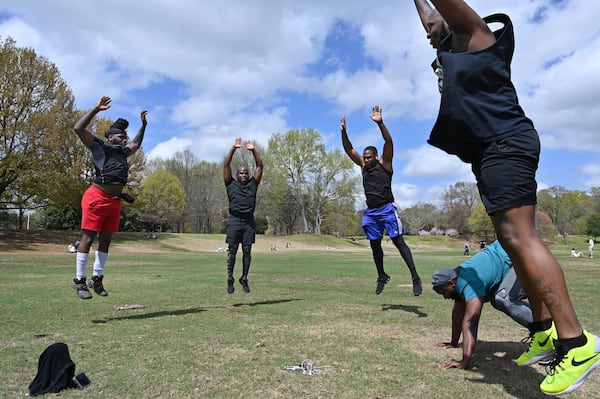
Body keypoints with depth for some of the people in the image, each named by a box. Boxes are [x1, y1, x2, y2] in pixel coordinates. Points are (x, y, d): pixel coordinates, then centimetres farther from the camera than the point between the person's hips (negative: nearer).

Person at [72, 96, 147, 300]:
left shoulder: (123, 152, 19)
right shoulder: (99, 147, 0)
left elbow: (136, 144, 39)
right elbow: (78, 128, -10)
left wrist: (143, 125, 34)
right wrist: (96, 109, -11)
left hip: (115, 201, 7)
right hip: (97, 198, -7)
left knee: (105, 240, 10)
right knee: (88, 238, -3)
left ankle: (96, 278, 19)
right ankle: (79, 280, 4)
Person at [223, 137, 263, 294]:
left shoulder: (253, 184, 13)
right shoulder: (231, 184, 9)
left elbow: (260, 166, 9)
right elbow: (226, 165, 2)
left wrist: (253, 150, 2)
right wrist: (233, 149, -3)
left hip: (249, 221, 2)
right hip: (234, 220, -2)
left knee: (247, 252, 4)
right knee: (232, 251, 1)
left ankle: (244, 279, 14)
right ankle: (230, 279, 10)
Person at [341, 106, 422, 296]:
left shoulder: (384, 163, -1)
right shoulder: (363, 166, 12)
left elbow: (389, 142, -15)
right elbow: (349, 149, 10)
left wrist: (380, 123, -27)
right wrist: (343, 132, -4)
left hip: (387, 209, -6)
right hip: (370, 211, 6)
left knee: (398, 241, -10)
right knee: (374, 244, 10)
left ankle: (415, 277, -9)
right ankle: (382, 276, 25)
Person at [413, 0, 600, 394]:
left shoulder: (473, 33, 6)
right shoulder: (449, 49, 26)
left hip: (505, 144, -10)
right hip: (489, 152, 10)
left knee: (520, 236, -19)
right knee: (512, 240, 7)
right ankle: (544, 329, 13)